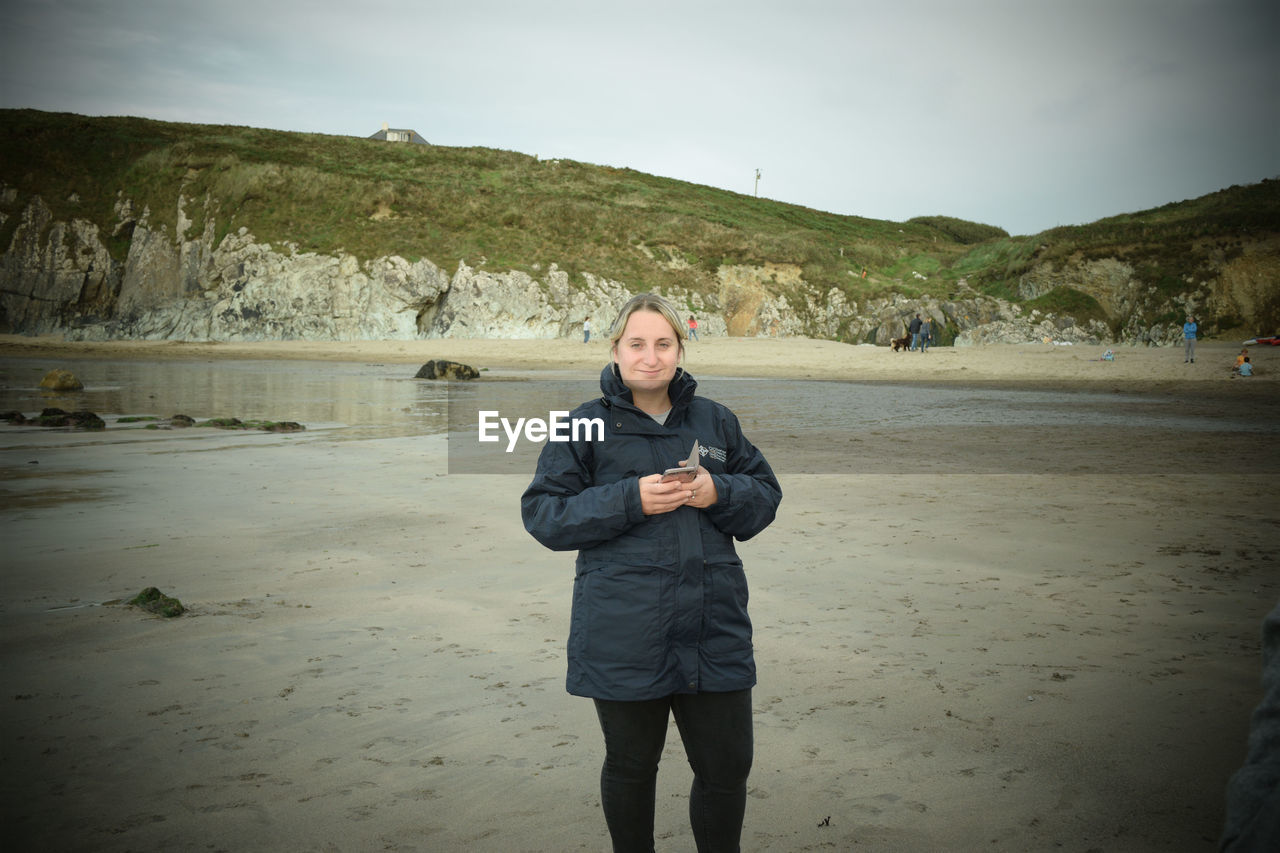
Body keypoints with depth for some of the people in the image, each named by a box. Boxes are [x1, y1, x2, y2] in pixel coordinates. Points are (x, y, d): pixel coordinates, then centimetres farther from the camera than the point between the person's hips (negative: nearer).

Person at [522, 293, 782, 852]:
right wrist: (629, 501, -17)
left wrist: (719, 492, -10)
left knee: (727, 768, 8)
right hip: (623, 634, -2)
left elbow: (766, 496, 12)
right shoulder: (586, 426, 1)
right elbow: (543, 514, -5)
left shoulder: (715, 421, 10)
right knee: (630, 768, 13)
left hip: (713, 630, 3)